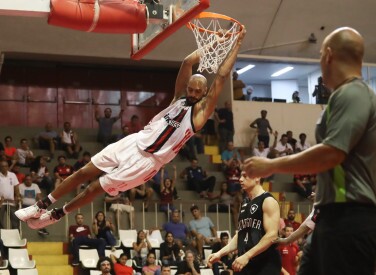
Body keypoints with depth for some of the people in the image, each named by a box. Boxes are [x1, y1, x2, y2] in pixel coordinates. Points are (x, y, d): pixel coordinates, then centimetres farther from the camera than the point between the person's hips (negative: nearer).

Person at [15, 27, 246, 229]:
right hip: (135, 142, 5)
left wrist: (237, 44, -14)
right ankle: (40, 206, 15)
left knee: (97, 188, -2)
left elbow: (221, 78, -14)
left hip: (148, 160, -5)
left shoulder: (200, 112, -7)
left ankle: (55, 215, 19)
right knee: (84, 172, 2)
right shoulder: (180, 97, 9)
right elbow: (188, 62, -1)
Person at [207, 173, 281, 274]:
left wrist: (247, 256, -22)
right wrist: (220, 253, 10)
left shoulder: (268, 201, -8)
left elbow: (271, 235, -17)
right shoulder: (245, 203, 17)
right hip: (245, 264, 8)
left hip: (266, 264, -8)